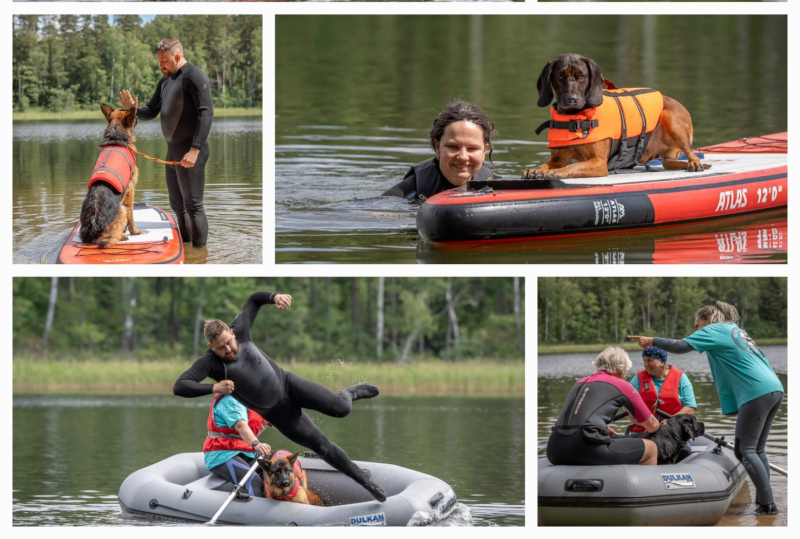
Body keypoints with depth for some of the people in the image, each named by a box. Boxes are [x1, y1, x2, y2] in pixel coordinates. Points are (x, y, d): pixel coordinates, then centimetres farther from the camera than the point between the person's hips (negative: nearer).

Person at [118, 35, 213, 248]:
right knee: (177, 204, 15)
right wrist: (134, 110, -3)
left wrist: (195, 150, -25)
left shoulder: (194, 76, -13)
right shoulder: (165, 81, 15)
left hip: (190, 152, -9)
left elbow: (206, 113, -20)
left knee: (192, 205, -7)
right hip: (172, 151, 9)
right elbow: (151, 111, 20)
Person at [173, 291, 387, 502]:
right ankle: (362, 478, 22)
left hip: (288, 384, 2)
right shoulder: (209, 363, -23)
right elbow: (180, 387, -34)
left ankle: (351, 393, 29)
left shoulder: (239, 330, -14)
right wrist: (214, 387, -43)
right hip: (276, 412, -2)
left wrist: (275, 297, -21)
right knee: (320, 445, 1)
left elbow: (254, 300, 0)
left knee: (340, 408, -11)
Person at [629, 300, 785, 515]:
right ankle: (763, 501, 8)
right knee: (756, 449, 11)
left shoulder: (714, 330, 1)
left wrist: (652, 341, 3)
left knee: (746, 450, -7)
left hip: (757, 393, -9)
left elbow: (680, 346, -9)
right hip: (774, 389, 9)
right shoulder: (736, 331, 27)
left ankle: (768, 504, -11)